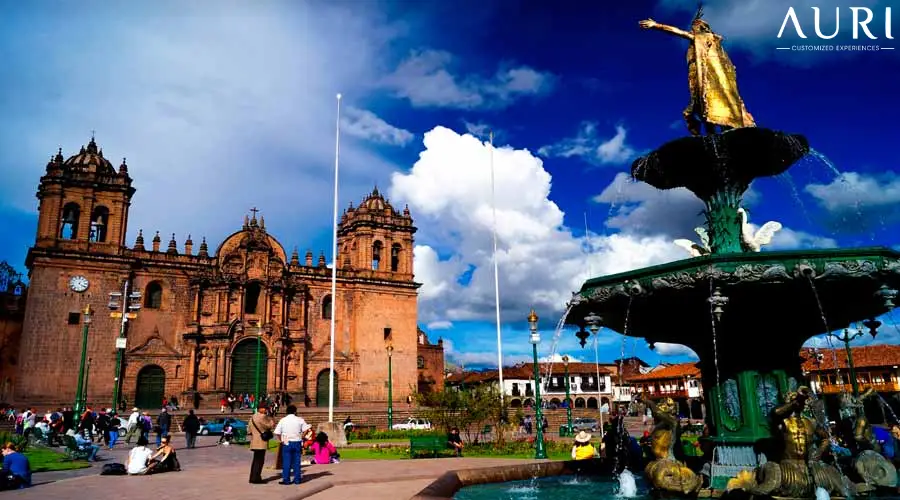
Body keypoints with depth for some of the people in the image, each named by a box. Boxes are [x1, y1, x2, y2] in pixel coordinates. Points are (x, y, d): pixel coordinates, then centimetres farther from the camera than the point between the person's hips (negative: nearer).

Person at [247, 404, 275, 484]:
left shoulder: (252, 417, 15)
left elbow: (249, 431, 19)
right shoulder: (262, 417, -15)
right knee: (259, 461, -5)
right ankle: (256, 478, -5)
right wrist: (269, 417, 1)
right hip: (261, 442, -10)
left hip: (254, 442, 10)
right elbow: (271, 425, -11)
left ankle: (252, 478, 22)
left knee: (256, 460, 17)